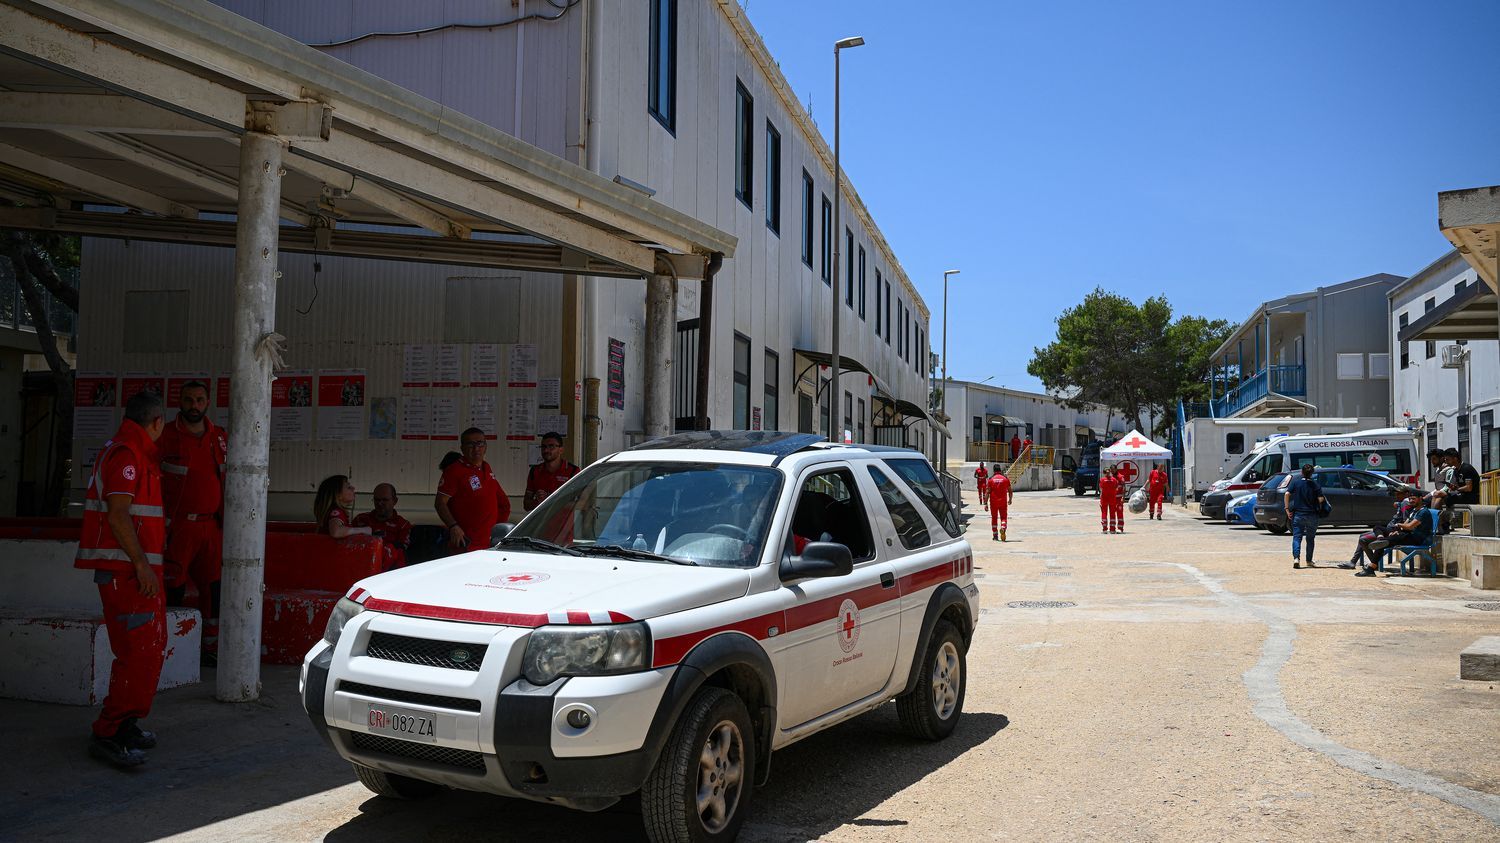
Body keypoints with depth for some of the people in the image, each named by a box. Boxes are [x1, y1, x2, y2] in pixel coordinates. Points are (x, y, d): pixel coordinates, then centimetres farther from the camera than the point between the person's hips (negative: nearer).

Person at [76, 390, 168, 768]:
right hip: (126, 569, -11)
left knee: (150, 648, 14)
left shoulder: (138, 453, 19)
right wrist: (141, 564, -22)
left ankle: (126, 724, 22)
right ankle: (109, 734, -8)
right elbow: (117, 514, -20)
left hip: (139, 567, 11)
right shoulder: (126, 454, -13)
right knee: (138, 651, -12)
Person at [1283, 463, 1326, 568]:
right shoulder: (1315, 484, -3)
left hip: (1298, 514, 0)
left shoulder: (1296, 482, -1)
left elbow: (1287, 494, -12)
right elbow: (1320, 499, -9)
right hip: (1312, 515, 0)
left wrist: (1287, 509, -7)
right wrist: (1319, 508, 13)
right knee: (1310, 538, 13)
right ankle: (1309, 561, 20)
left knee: (1297, 537, -1)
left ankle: (1296, 558, -21)